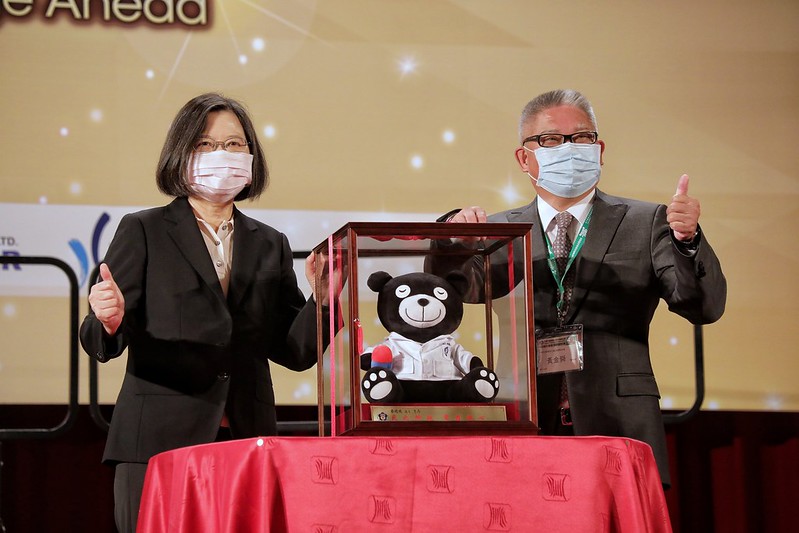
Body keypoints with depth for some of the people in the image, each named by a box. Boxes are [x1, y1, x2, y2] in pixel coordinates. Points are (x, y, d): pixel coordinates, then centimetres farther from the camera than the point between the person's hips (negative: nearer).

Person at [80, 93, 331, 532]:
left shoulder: (270, 245, 17)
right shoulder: (142, 232, 7)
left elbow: (295, 351, 12)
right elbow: (101, 345, 0)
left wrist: (322, 298, -4)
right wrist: (110, 322, -22)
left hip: (248, 443, 3)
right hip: (159, 443, -3)